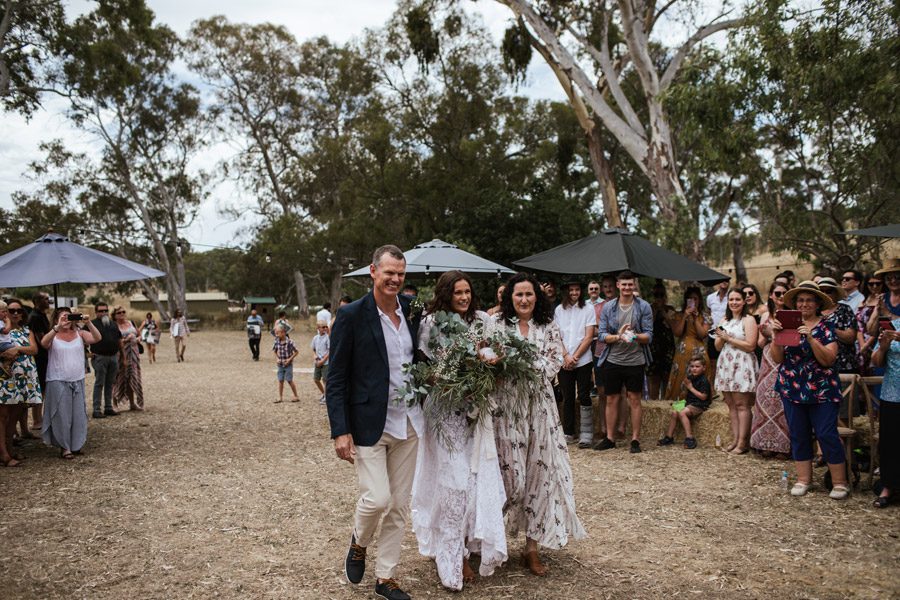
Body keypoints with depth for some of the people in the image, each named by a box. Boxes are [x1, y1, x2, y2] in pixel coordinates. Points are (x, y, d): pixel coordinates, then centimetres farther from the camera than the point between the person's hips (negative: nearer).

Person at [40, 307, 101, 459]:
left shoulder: (79, 333, 5)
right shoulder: (52, 335, -1)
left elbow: (97, 338, -10)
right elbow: (44, 343, -23)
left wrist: (88, 323, -24)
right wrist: (58, 327, -33)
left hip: (78, 380, 3)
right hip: (58, 382, -3)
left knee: (78, 414, 7)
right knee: (62, 415, 1)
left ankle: (76, 445, 19)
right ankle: (64, 447, 9)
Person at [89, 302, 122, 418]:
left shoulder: (113, 324, 15)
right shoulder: (93, 324, -2)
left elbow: (119, 339, 21)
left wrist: (119, 351, 13)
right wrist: (88, 352, -10)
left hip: (113, 357, 6)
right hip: (100, 357, -6)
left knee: (110, 384, 11)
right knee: (99, 383, -5)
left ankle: (108, 407, 18)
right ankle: (96, 410, -2)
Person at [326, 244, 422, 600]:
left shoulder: (412, 309, 3)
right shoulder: (352, 315, -10)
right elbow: (335, 378, -10)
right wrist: (340, 431, -15)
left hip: (407, 423, 5)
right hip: (369, 424, -5)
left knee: (400, 506, 11)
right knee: (377, 498, -10)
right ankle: (359, 543, 25)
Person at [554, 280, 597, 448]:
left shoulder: (588, 309, 1)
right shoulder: (559, 310, 8)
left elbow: (589, 337, -4)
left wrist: (575, 357, -9)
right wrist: (566, 356, -8)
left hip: (582, 360, -3)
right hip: (564, 361, 3)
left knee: (584, 397, -4)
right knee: (567, 398, 8)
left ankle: (586, 434, 2)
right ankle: (568, 434, 15)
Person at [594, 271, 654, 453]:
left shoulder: (644, 307, 0)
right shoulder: (608, 307, 4)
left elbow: (649, 336, -3)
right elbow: (602, 335, 0)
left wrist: (634, 336, -23)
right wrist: (618, 336, -18)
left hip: (635, 361, -2)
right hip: (612, 361, 2)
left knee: (634, 399, 5)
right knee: (611, 399, 9)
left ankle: (635, 439, 13)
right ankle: (609, 438, 19)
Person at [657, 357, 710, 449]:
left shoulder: (704, 381, -11)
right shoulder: (691, 379, 13)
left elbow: (703, 396, -19)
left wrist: (691, 388, -14)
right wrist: (685, 387, -3)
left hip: (700, 405, -8)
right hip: (689, 403, 8)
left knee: (682, 413, -27)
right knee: (674, 412, -9)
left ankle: (689, 438, -27)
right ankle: (669, 437, -3)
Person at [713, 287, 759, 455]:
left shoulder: (748, 320, -2)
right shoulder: (725, 320, 18)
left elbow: (750, 346, -12)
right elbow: (718, 347, 18)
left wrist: (728, 338, -10)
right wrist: (721, 337, -3)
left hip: (742, 366, -6)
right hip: (725, 365, 6)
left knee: (741, 404, -7)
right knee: (731, 404, 4)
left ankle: (742, 443, -6)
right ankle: (735, 439, 7)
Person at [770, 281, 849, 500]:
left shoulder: (826, 326, -1)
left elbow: (828, 359, -12)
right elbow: (777, 359, 2)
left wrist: (810, 337, -22)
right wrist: (776, 335, -12)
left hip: (821, 390, -3)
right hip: (792, 389, 3)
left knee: (827, 435, -5)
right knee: (798, 436, 7)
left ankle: (840, 482, 6)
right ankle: (803, 479, 18)